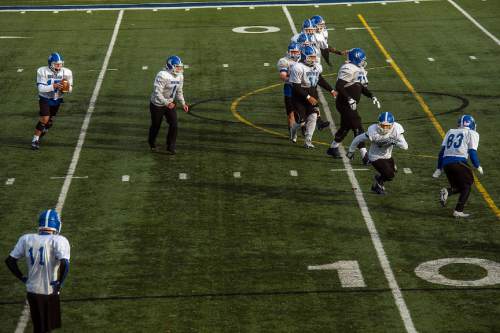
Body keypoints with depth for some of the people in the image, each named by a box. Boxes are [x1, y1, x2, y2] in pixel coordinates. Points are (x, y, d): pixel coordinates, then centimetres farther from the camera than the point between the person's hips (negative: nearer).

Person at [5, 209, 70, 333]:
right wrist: (59, 283, -12)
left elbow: (10, 260, 2)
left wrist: (22, 277, 11)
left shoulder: (26, 239, 0)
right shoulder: (58, 241, -14)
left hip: (32, 290, 4)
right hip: (50, 291, -4)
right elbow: (64, 263, -27)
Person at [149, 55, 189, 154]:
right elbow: (157, 92, -31)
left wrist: (183, 103, 4)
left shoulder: (180, 77, -3)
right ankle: (152, 143, 39)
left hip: (170, 104, 6)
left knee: (174, 125, -5)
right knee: (156, 125, 11)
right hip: (157, 104, -6)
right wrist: (166, 103, -36)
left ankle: (171, 147, 8)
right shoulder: (163, 76, -28)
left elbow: (179, 92, 12)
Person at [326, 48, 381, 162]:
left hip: (350, 105, 10)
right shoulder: (349, 69, -20)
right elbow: (339, 86, -25)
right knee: (358, 128, -9)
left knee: (345, 127, 21)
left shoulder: (360, 70, 11)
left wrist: (372, 97, 4)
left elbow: (363, 87, 19)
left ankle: (333, 148, 37)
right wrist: (349, 99, -28)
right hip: (344, 104, -10)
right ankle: (365, 157, -7)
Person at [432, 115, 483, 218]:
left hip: (446, 162, 5)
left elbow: (442, 151, 17)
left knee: (458, 187, 21)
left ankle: (446, 191, -10)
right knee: (466, 186, 13)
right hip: (459, 162, -5)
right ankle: (458, 211, 2)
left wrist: (439, 169, 20)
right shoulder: (472, 134, 7)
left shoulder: (451, 132, 21)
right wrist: (478, 167, 11)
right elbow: (472, 152, -2)